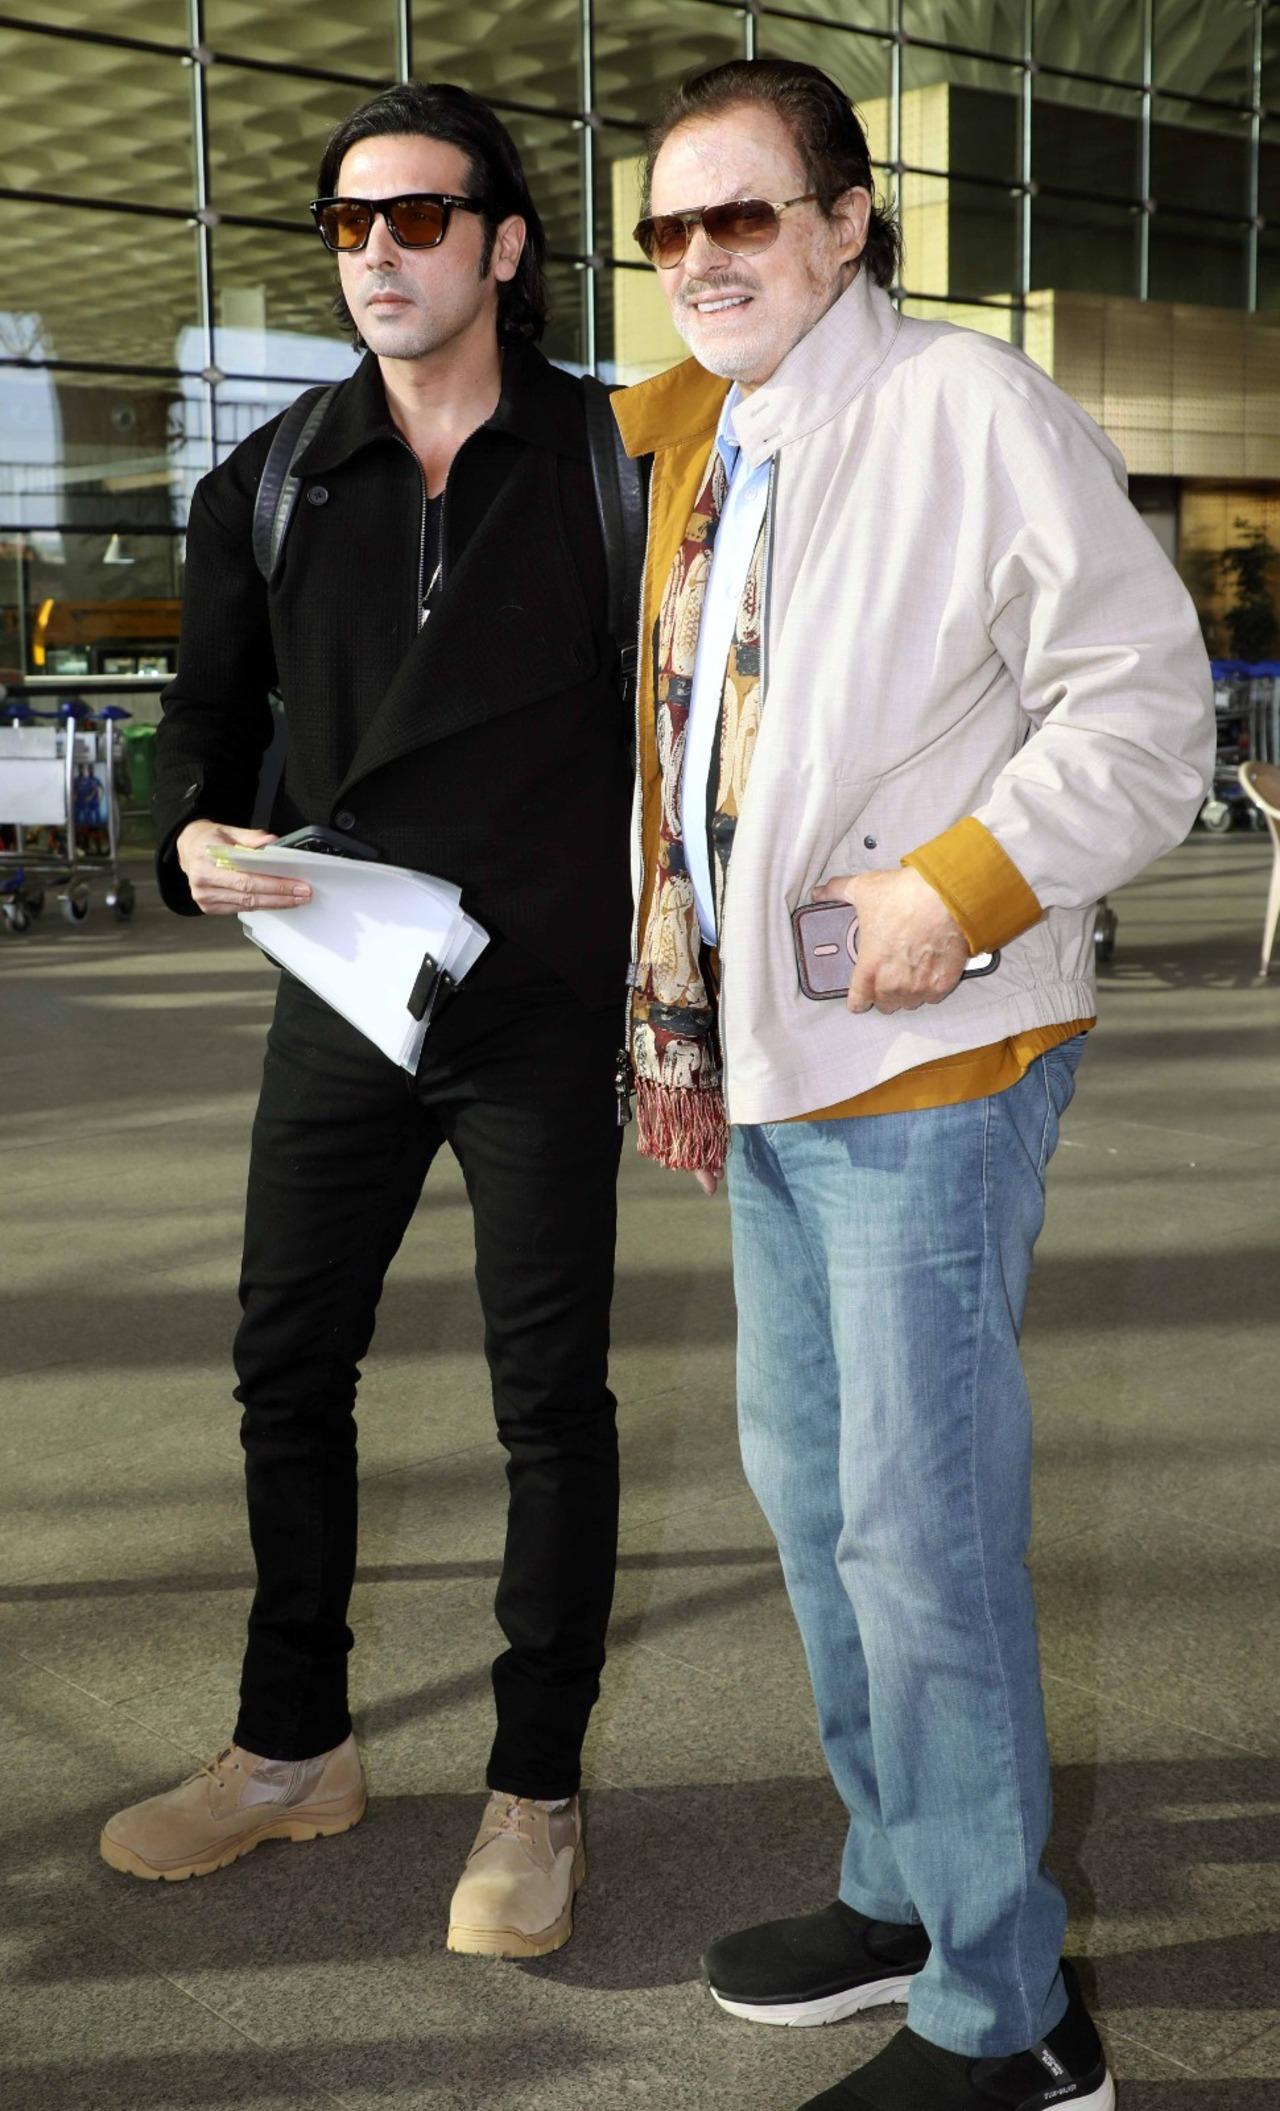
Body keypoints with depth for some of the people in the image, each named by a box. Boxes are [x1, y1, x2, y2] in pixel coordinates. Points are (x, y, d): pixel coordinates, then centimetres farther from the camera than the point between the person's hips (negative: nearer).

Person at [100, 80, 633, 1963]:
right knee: (288, 1369, 12)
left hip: (546, 1010, -4)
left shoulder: (609, 462, -3)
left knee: (551, 1398, 5)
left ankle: (536, 1792, 21)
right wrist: (197, 834, -10)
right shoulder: (273, 487, 6)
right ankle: (295, 1749, 31)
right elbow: (210, 705, 14)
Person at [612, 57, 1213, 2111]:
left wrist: (961, 884, -25)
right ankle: (902, 1887, 35)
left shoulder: (967, 408, -10)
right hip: (768, 1064, 9)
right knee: (807, 1483, 17)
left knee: (921, 1527, -5)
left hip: (927, 1062, -9)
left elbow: (1144, 707, -15)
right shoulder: (691, 449, 15)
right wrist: (684, 1031, 18)